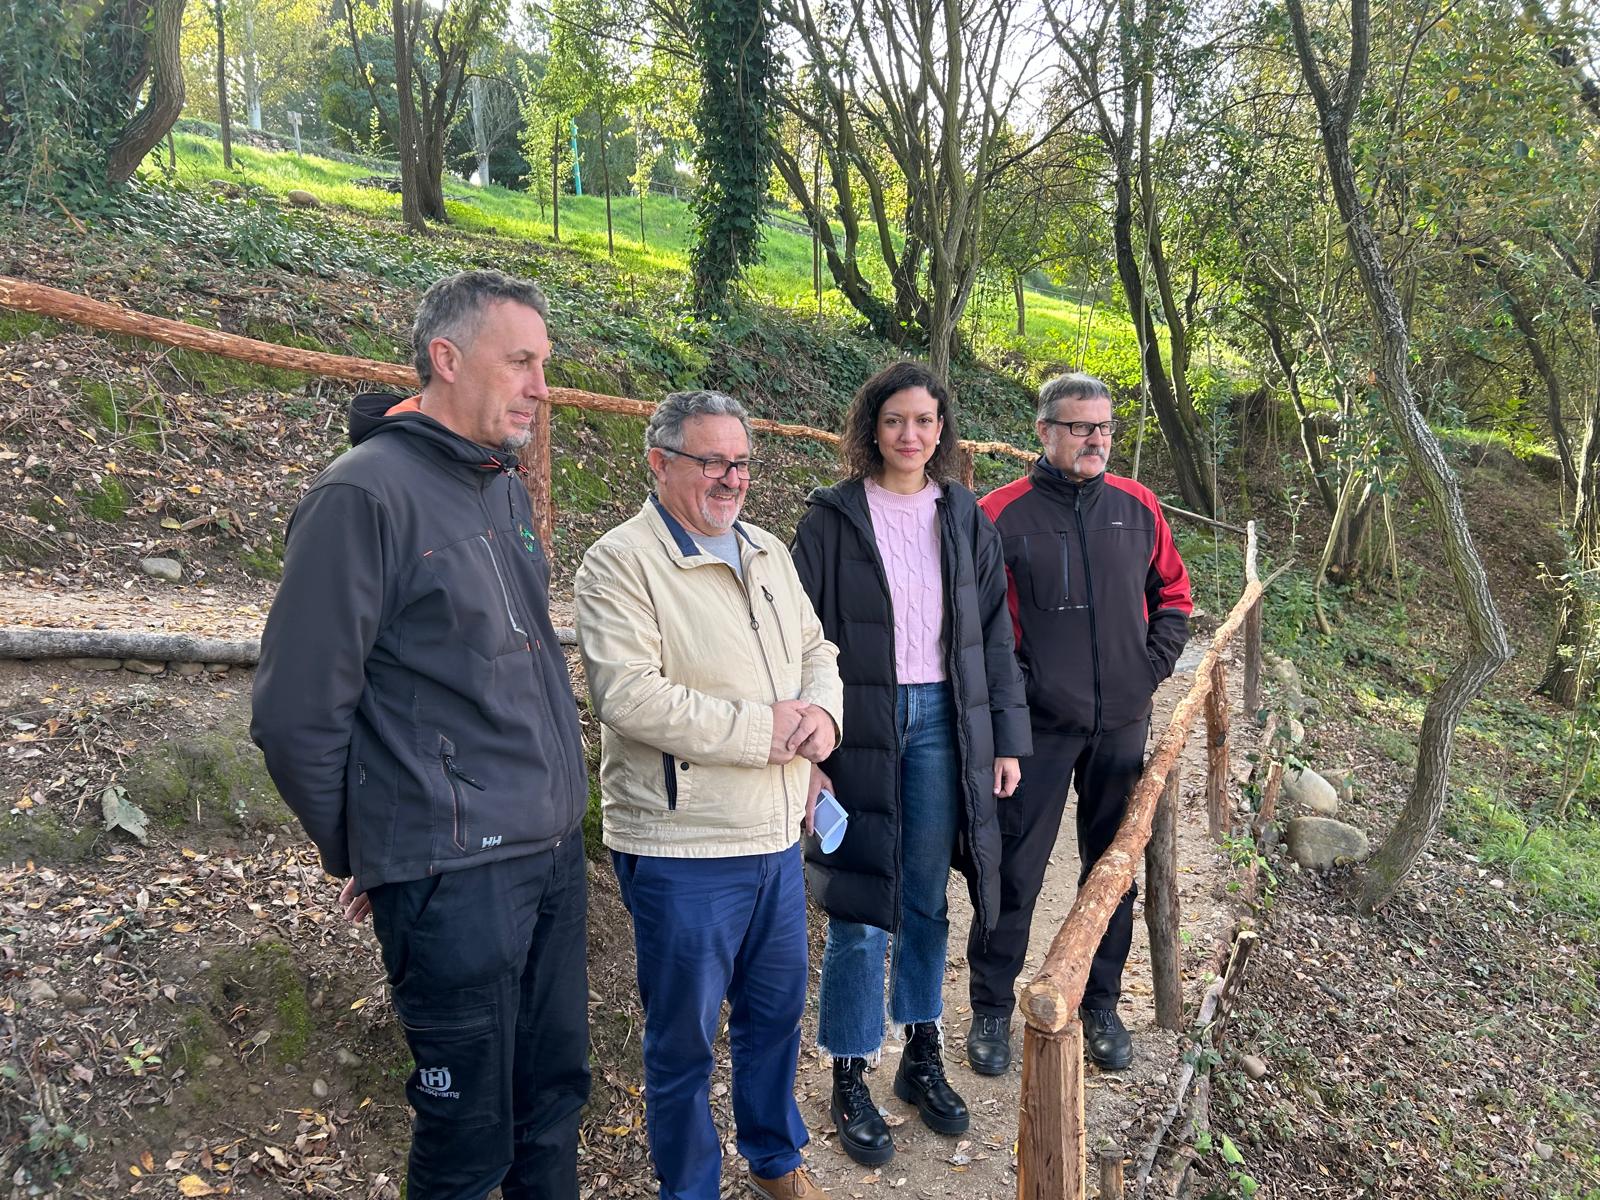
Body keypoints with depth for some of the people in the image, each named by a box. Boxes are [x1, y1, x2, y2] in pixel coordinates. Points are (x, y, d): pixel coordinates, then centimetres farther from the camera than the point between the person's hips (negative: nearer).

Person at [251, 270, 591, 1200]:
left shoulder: (508, 488, 11)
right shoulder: (366, 493, -13)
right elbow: (298, 713, -12)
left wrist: (561, 818, 15)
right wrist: (363, 857, -1)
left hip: (555, 853, 7)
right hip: (453, 872, -7)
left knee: (556, 1099, 18)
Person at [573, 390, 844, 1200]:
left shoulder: (769, 552, 12)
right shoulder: (620, 562, -13)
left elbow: (816, 649, 16)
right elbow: (628, 695, -23)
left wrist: (821, 710, -7)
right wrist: (763, 729, -20)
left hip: (778, 836, 7)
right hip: (681, 850, -7)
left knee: (777, 1011, 21)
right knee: (683, 1036, 9)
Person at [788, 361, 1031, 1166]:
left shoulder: (965, 519, 8)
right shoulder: (833, 517, -2)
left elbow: (994, 632, 10)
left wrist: (1007, 737, 6)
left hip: (942, 720, 3)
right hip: (861, 723, -3)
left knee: (926, 901, 12)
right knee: (859, 910, 2)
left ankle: (922, 1058, 29)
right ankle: (850, 1082, 17)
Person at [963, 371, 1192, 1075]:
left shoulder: (1137, 507, 6)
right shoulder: (1002, 514, -7)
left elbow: (1172, 592, 17)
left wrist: (1153, 665, 5)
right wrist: (1011, 686, -12)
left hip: (1121, 723, 4)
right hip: (1037, 725, -4)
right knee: (1015, 871, 3)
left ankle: (1101, 1005, 31)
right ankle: (991, 1010, 19)